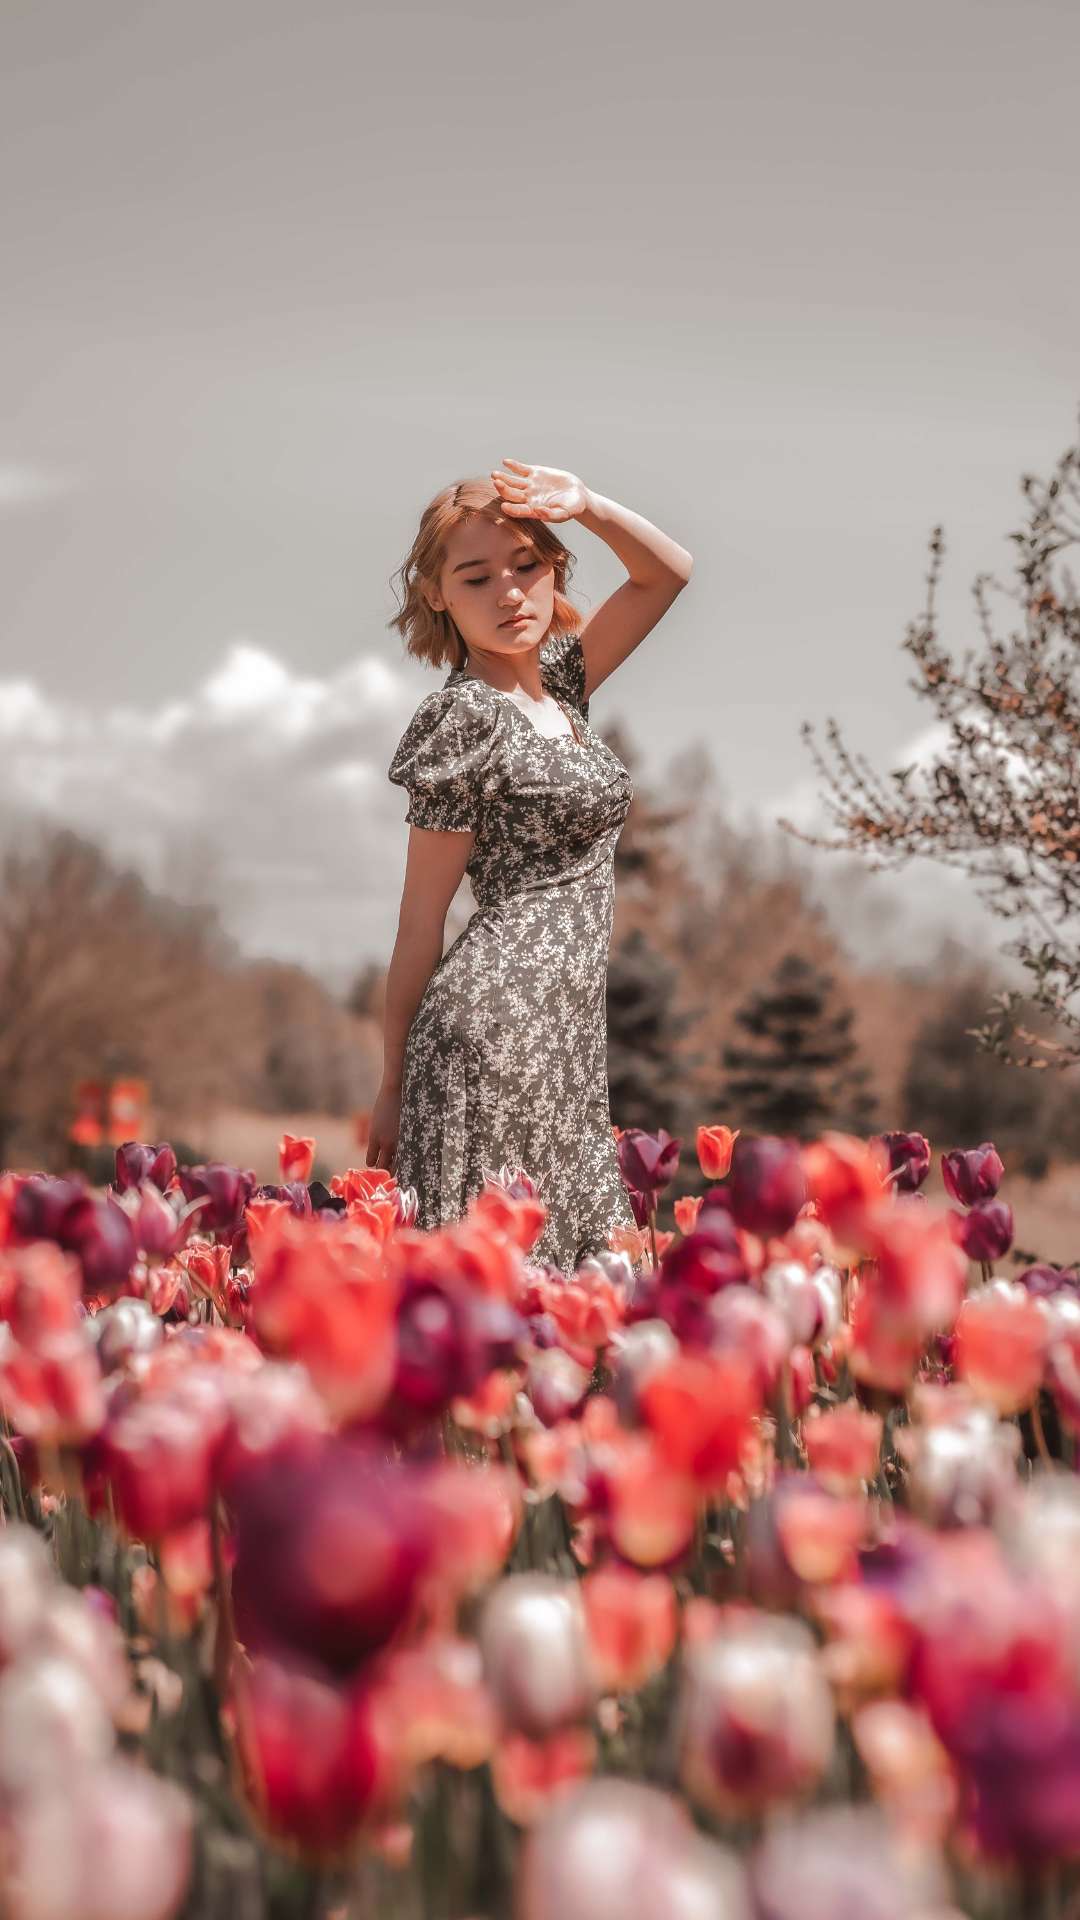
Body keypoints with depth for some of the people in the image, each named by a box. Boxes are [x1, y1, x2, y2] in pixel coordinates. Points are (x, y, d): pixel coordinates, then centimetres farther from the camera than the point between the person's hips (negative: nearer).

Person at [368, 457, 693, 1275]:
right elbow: (420, 924, -6)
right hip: (499, 1027, -9)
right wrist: (393, 1088, -3)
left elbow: (669, 571, 21)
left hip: (568, 1041, 9)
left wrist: (586, 505, 1)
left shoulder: (559, 688, 14)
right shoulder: (467, 716, -8)